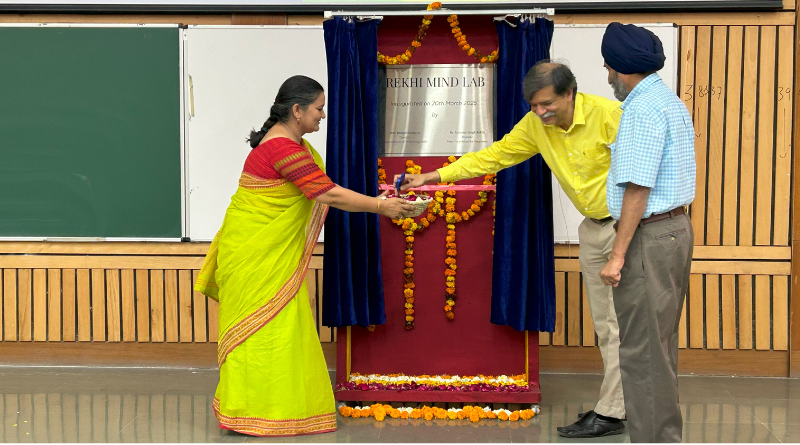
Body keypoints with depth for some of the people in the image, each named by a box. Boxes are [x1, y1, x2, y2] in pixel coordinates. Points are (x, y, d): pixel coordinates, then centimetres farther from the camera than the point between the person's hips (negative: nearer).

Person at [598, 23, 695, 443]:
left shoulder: (643, 109, -16)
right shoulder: (670, 101, 16)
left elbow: (638, 188, -21)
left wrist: (618, 254, -20)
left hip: (649, 235, -11)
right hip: (676, 226, 11)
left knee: (642, 349, -6)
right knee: (661, 344, 16)